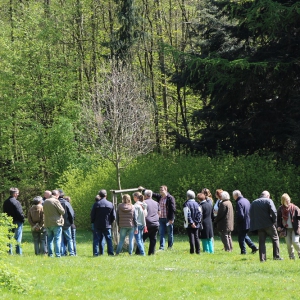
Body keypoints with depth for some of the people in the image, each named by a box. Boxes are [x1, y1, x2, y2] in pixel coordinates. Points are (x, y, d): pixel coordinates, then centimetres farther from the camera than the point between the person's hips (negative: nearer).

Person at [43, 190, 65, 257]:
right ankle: (57, 254, -7)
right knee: (57, 239, -3)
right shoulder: (56, 201, -12)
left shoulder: (45, 202, 9)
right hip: (56, 223, -6)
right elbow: (62, 211, -11)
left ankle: (50, 254, 10)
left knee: (50, 239, 12)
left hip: (47, 224, 6)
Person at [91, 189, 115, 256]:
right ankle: (110, 252, 4)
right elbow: (113, 216, 3)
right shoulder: (110, 204, -1)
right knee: (109, 239, 9)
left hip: (97, 225, -1)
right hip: (107, 226, 1)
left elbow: (92, 215, -4)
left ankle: (95, 252, -1)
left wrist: (93, 222, 12)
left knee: (96, 239, 3)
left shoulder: (96, 204, -7)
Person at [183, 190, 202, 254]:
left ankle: (192, 251, -6)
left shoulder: (187, 204, -9)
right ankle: (198, 251, 10)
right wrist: (197, 221, 2)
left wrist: (191, 223, -15)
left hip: (190, 225, -5)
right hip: (196, 225, 5)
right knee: (196, 237, 11)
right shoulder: (196, 204, 8)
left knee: (191, 238, -4)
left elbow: (187, 215, -16)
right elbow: (200, 213, 5)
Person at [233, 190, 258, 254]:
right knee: (245, 236, 23)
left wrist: (238, 222, -10)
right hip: (248, 222, 9)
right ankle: (253, 247, 16)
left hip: (242, 224, -9)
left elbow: (240, 215, -26)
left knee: (241, 238, 3)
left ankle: (243, 251, 7)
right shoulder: (246, 200, 8)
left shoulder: (239, 203, -21)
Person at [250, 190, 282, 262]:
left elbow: (251, 215, 11)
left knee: (261, 242, 7)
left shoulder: (253, 203, 12)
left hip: (259, 226, 4)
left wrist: (254, 226, 13)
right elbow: (274, 212, -15)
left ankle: (262, 258, 3)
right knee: (275, 239, 10)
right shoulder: (268, 201, -3)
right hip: (269, 224, -4)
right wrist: (274, 221, -3)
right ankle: (276, 256, 6)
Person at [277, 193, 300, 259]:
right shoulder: (280, 209, 2)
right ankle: (291, 256, 13)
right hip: (286, 229, 3)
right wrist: (279, 226, -1)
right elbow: (278, 219, 13)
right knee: (288, 243, 0)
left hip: (294, 228, -3)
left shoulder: (294, 208, -7)